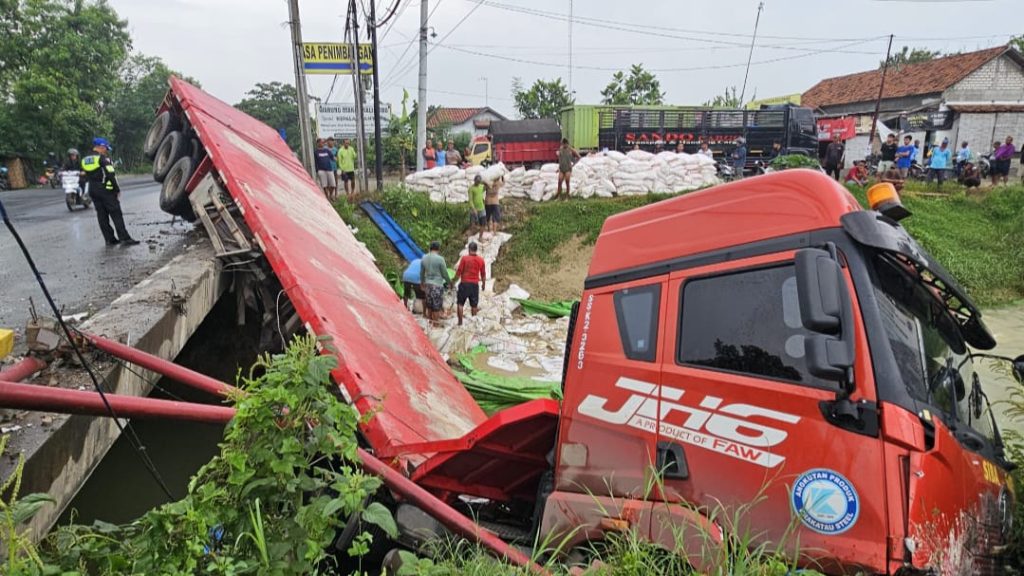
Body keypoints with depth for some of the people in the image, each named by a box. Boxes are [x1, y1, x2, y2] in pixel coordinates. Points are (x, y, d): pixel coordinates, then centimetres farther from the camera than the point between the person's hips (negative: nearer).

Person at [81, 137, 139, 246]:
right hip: (106, 189, -7)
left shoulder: (85, 160, 14)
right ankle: (124, 238, -11)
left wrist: (89, 192, 21)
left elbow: (87, 178, 17)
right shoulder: (103, 158, -10)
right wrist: (117, 189, -11)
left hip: (92, 191, 7)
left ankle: (109, 239, 9)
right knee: (116, 214, -7)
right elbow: (111, 175, -16)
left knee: (102, 215, 9)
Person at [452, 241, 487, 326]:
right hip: (475, 284, 3)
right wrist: (483, 284, 23)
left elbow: (459, 272, -7)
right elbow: (483, 274, 8)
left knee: (460, 303, 8)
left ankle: (460, 322, 6)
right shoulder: (481, 260, 0)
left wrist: (454, 281, 5)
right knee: (474, 305, 13)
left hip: (464, 283, -3)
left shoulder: (464, 258, -9)